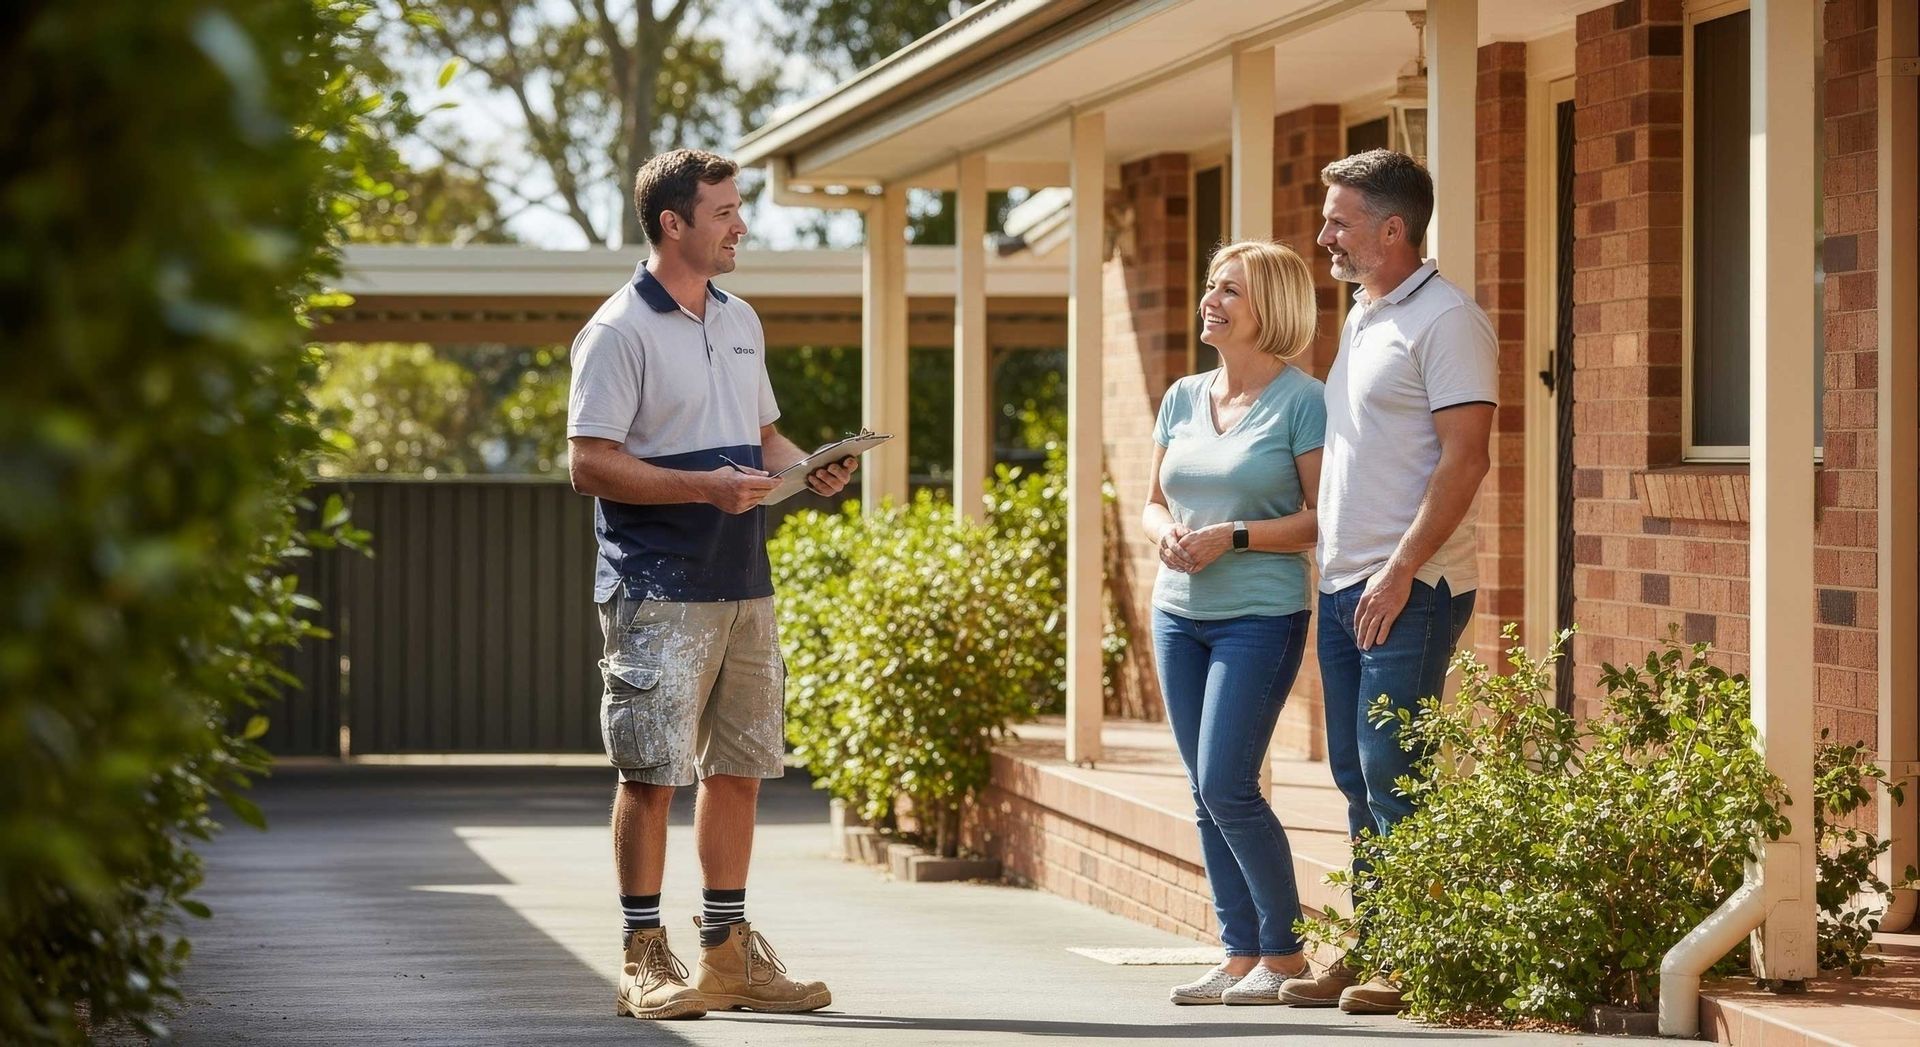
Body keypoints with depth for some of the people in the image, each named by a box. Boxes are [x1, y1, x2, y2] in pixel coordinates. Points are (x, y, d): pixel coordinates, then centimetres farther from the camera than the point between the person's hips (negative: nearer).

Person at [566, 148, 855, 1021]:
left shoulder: (740, 322, 16)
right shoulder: (620, 331, -9)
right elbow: (590, 463, -14)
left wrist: (807, 469, 4)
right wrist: (706, 486, -21)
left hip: (743, 581, 8)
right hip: (658, 588, -8)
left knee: (739, 768, 10)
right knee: (652, 772, -5)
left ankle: (730, 952, 17)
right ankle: (645, 959, 1)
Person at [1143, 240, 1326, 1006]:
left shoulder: (1302, 400, -8)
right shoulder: (1183, 398, 11)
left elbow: (1323, 518, -10)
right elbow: (1153, 501, 18)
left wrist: (1234, 537, -17)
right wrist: (1166, 533, -4)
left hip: (1259, 617, -7)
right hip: (1179, 613, 7)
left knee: (1226, 786, -12)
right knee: (1206, 795, 6)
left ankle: (1284, 952, 2)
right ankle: (1240, 955, 12)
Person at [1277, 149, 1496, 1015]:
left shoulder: (1445, 320, -10)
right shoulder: (1359, 318, 18)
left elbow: (1463, 458, -16)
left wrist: (1400, 572, -20)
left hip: (1409, 590, -9)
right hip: (1342, 585, 9)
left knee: (1393, 775, -8)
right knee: (1357, 779, 10)